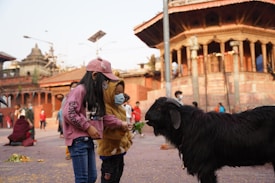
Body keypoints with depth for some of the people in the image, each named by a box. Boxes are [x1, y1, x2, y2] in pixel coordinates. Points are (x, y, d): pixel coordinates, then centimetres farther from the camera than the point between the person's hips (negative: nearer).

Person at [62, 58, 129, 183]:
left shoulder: (95, 93, 16)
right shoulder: (80, 90, -13)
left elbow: (102, 116, 20)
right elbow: (68, 113, -22)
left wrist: (120, 123, 14)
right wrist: (88, 127, -17)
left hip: (88, 140, 9)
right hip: (78, 140, -9)